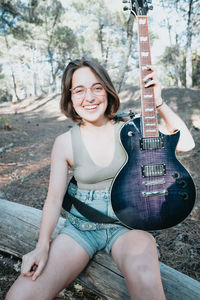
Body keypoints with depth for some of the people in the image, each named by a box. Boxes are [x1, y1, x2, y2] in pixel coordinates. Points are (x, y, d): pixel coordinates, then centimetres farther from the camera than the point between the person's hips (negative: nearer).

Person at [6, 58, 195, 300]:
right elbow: (54, 197, -3)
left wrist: (158, 102, -16)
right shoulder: (64, 143, -2)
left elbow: (186, 143, -6)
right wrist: (43, 246, -15)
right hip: (82, 225, 2)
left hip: (127, 223, -1)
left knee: (145, 279, -36)